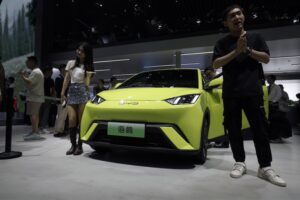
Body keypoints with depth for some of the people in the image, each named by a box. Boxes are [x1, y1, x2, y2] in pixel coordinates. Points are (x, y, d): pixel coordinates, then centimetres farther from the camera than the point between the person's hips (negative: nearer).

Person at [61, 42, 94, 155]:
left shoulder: (88, 66, 11)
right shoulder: (71, 63, 18)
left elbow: (87, 83, 0)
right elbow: (66, 79, 15)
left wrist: (88, 74, -14)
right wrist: (62, 93, 9)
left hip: (82, 92, -2)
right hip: (71, 92, 2)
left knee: (81, 120, -3)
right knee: (71, 120, -6)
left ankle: (79, 146, 5)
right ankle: (73, 145, 6)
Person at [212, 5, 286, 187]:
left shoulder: (256, 37, 13)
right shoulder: (222, 43, 9)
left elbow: (266, 58, 6)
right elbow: (216, 64, -4)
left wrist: (247, 50, -8)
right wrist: (236, 51, -13)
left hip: (253, 91, 0)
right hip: (231, 93, 0)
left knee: (260, 129, -1)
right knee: (234, 130, 2)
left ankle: (265, 168, 6)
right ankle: (240, 163, 14)